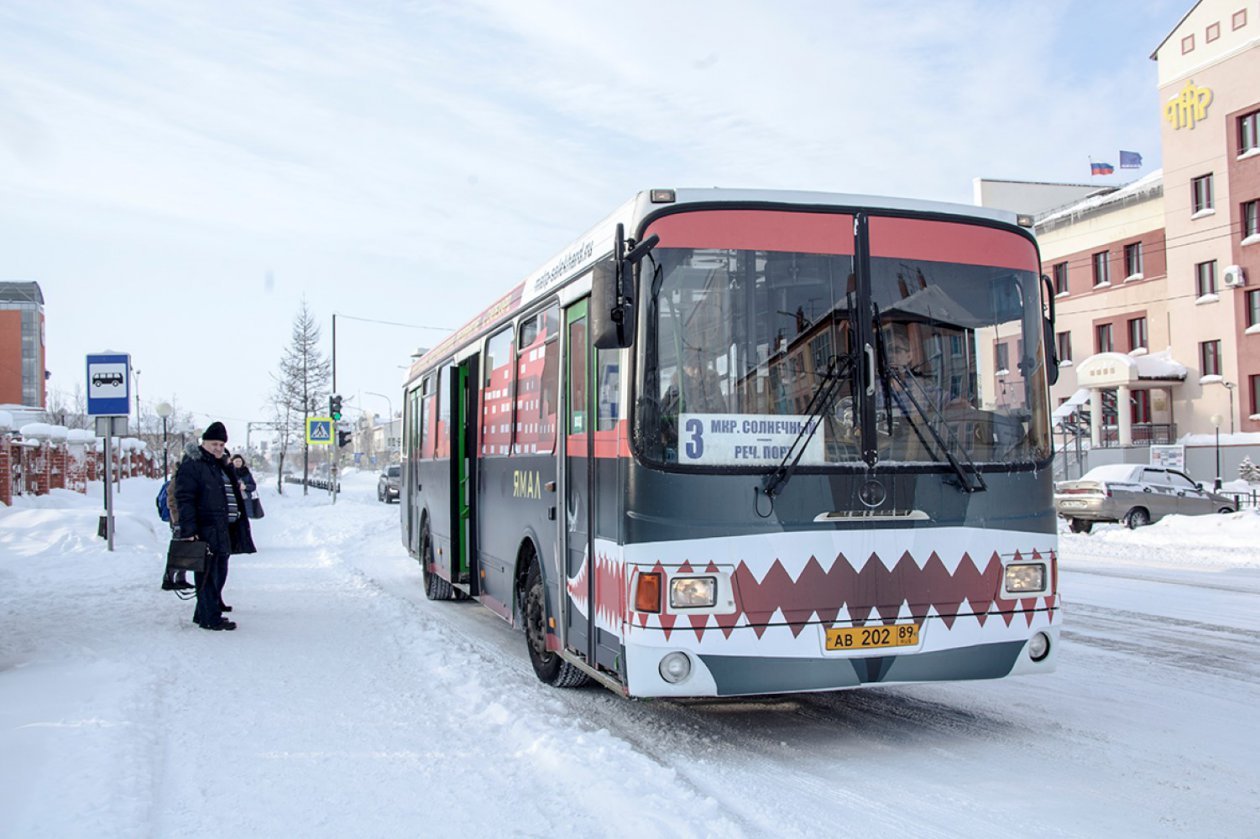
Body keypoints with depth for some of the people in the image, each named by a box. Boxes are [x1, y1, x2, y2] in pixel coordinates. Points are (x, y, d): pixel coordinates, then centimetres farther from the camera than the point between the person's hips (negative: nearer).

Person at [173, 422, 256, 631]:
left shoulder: (223, 467, 20)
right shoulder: (192, 466, -9)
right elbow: (184, 499, -16)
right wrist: (189, 530, -22)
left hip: (223, 532, 9)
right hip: (205, 531, -9)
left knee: (219, 573, 13)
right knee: (208, 574, -7)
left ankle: (205, 612, 22)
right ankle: (210, 618, -4)